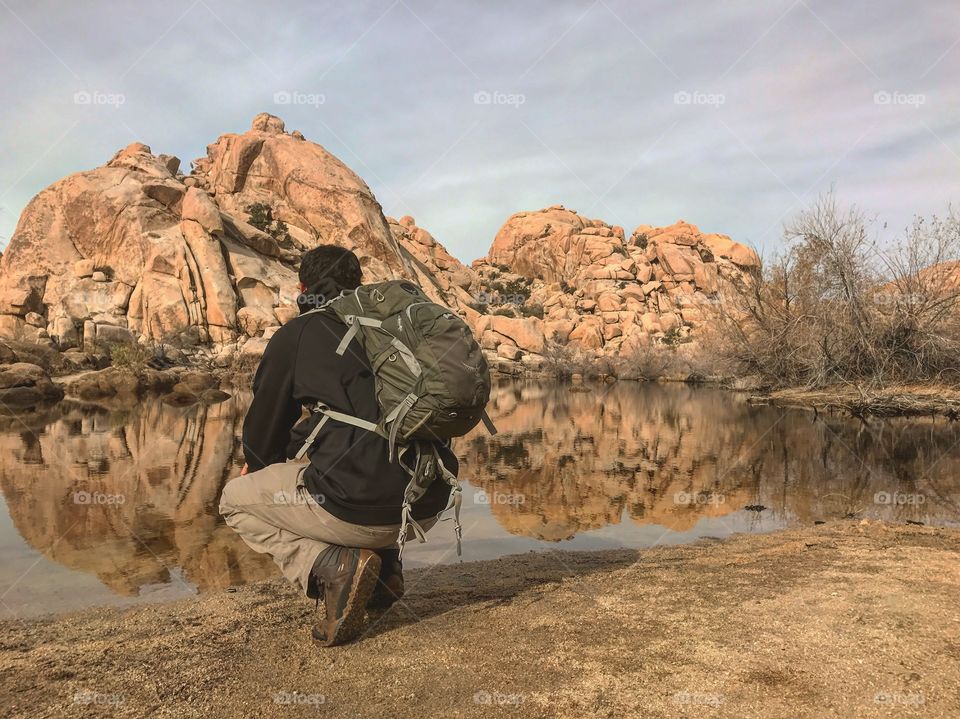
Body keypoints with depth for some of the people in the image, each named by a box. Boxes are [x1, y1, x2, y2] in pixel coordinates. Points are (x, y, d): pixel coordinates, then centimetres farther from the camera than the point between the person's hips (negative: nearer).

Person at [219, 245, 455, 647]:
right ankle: (383, 562, 17)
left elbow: (265, 421, 12)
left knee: (236, 500, 19)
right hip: (427, 510, 7)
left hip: (361, 511, -6)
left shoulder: (296, 334, 2)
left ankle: (331, 567, -4)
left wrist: (258, 467, 36)